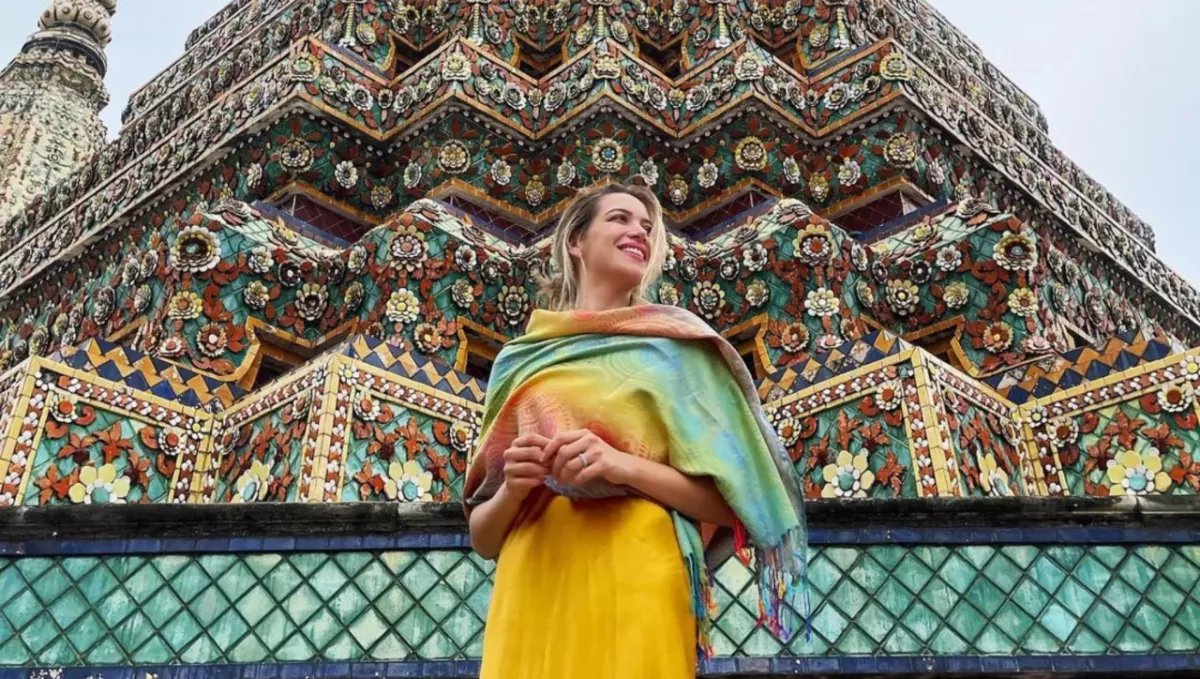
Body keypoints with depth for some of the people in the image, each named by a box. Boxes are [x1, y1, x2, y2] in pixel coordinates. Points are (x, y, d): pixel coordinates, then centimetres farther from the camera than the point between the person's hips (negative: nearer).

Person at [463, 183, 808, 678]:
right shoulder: (519, 360, 11)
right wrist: (513, 487, -9)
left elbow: (729, 504, 1)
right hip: (530, 600, 2)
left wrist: (625, 466, -13)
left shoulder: (672, 345, 7)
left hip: (637, 594, -2)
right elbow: (482, 537, 11)